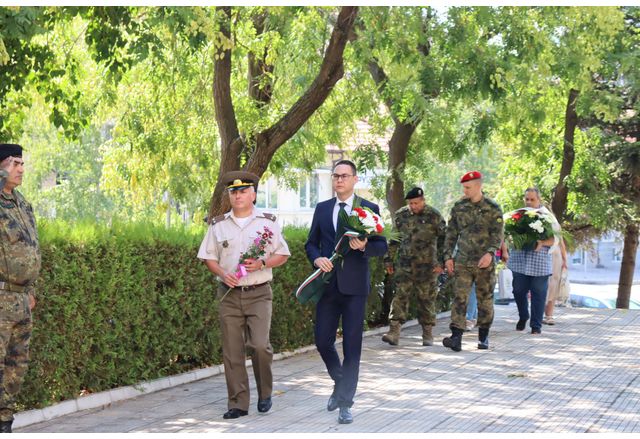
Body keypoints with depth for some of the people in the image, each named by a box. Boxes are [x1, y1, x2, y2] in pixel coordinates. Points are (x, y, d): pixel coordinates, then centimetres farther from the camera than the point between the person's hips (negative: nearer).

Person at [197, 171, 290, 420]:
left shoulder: (267, 222, 5)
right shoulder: (218, 225, 9)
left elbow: (283, 255, 7)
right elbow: (208, 258, 11)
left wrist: (262, 263, -12)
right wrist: (223, 274, -9)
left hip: (259, 294, -2)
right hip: (229, 294, 2)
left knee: (259, 344, -14)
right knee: (232, 350, 1)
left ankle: (265, 393, 10)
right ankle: (238, 404, 8)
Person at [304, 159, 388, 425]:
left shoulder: (369, 209, 2)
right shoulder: (322, 209, 11)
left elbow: (382, 246, 1)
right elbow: (311, 243, 14)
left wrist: (364, 246, -20)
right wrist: (317, 258, -7)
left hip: (355, 286, -3)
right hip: (327, 284, 3)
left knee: (352, 345, -1)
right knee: (323, 340, 4)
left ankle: (345, 403, 5)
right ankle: (340, 382, 31)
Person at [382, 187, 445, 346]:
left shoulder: (434, 216, -2)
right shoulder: (401, 215, 7)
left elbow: (443, 239, -1)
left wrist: (441, 262, -7)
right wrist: (389, 259, 14)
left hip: (427, 265, -2)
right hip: (404, 264, 2)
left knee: (427, 299, 4)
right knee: (400, 296, -7)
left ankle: (428, 334, 14)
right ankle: (394, 332, -13)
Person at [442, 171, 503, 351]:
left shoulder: (492, 208, -3)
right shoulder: (458, 207, 7)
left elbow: (497, 235, -9)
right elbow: (451, 233, 12)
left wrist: (490, 253, -25)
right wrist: (448, 256, 5)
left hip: (485, 263, -2)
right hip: (462, 261, 2)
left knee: (485, 300, 8)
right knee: (459, 298, -9)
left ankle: (483, 337, 20)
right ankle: (456, 338, -15)